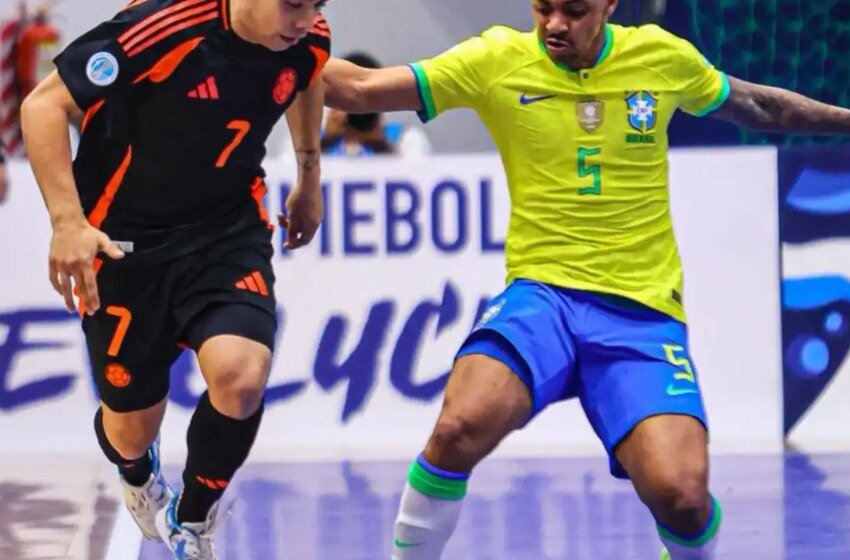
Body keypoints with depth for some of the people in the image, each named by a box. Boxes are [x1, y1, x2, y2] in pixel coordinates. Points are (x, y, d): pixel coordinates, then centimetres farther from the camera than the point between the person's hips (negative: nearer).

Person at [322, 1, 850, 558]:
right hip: (542, 292, -1)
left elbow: (757, 105, 23)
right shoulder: (498, 61, -1)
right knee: (461, 428, -32)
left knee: (682, 497, -21)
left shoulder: (664, 57, 4)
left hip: (644, 309, 1)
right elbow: (358, 89, -4)